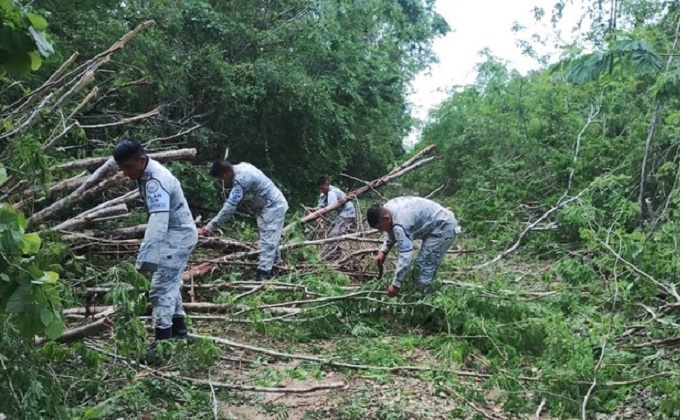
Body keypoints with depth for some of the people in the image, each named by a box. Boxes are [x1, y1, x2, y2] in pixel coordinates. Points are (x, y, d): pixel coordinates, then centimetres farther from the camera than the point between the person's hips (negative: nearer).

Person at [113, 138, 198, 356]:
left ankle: (162, 341, -11)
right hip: (175, 234, 11)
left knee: (161, 287, -13)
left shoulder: (155, 182, -30)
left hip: (178, 235, -11)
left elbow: (158, 222, -41)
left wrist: (144, 258, -47)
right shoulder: (148, 172, 2)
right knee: (170, 282, 21)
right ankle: (179, 329, 34)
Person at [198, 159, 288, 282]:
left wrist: (211, 226, -32)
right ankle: (273, 267, 32)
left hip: (273, 206, -10)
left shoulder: (241, 179, -30)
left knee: (267, 240, -13)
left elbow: (230, 206, -33)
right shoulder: (241, 167, 0)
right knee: (271, 239, 19)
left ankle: (263, 274, -14)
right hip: (272, 205, 10)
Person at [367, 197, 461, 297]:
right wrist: (383, 251, 0)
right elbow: (391, 232, 14)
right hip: (434, 225, 10)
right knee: (425, 264, 19)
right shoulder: (387, 209, -6)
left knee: (424, 265, -12)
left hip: (443, 228, -10)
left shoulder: (401, 224, -35)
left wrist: (396, 285, -27)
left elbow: (405, 257, -34)